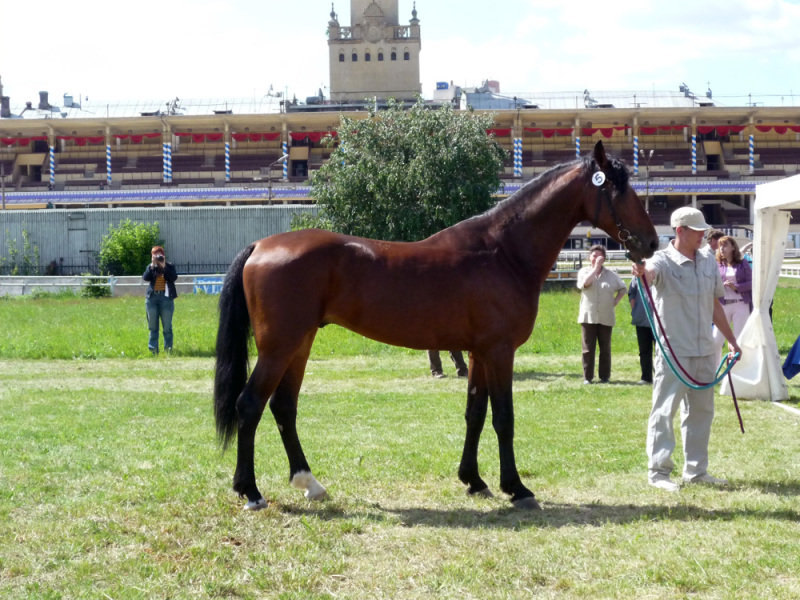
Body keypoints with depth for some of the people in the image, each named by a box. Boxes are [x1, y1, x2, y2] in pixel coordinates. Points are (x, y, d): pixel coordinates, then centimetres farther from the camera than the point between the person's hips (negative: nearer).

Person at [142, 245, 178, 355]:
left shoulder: (169, 266, 5)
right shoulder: (150, 267, 11)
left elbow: (174, 277, -11)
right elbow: (145, 278, -6)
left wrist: (164, 266, -15)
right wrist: (152, 265, -13)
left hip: (166, 297, -2)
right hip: (152, 297, 2)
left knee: (167, 327, -2)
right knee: (153, 326, 4)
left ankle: (168, 349, 3)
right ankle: (153, 350, 6)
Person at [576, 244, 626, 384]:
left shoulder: (611, 274, 9)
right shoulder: (584, 272, 6)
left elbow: (622, 288, 17)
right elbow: (585, 283, -16)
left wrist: (616, 301, 3)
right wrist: (596, 267, -14)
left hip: (606, 317, 1)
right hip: (588, 316, -1)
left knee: (605, 349, 3)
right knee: (587, 349, -3)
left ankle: (604, 376, 9)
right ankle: (587, 377, 2)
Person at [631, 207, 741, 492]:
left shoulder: (708, 260, 8)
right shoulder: (664, 260, -11)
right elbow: (650, 272, -36)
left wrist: (731, 340, 19)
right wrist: (642, 272, -61)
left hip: (704, 350, 7)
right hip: (673, 350, -7)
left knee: (701, 410, 13)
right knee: (665, 410, -2)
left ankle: (696, 470, 24)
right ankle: (658, 471, 5)